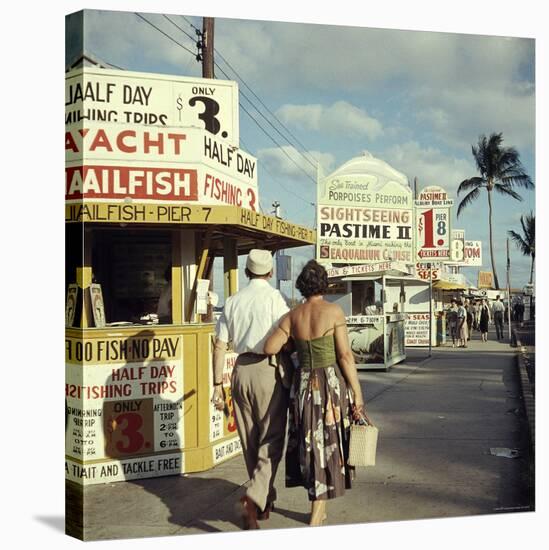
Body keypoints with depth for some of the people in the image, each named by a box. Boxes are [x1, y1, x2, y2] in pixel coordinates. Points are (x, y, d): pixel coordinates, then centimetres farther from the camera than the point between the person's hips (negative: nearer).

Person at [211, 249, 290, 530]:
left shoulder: (232, 301, 8)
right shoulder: (274, 297, -6)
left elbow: (220, 344, 7)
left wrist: (218, 383, 11)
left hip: (241, 370, 5)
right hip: (268, 370, -5)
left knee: (250, 442, 15)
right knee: (271, 440, 3)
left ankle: (266, 499, 29)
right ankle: (254, 499, -12)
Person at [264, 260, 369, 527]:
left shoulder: (292, 316, 1)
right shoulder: (334, 311, -9)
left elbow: (269, 348, -5)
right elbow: (345, 356, -11)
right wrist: (357, 394, -6)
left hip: (303, 385, 3)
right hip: (331, 382, -3)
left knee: (309, 444, 18)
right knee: (327, 445, 7)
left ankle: (319, 507, 33)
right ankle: (316, 517, 7)